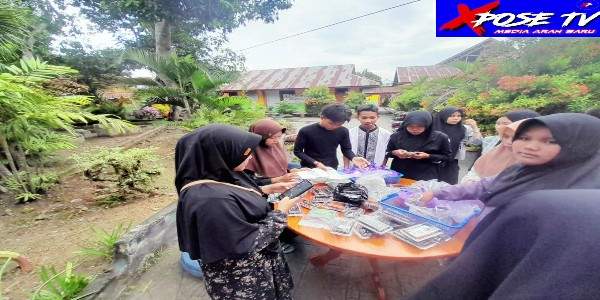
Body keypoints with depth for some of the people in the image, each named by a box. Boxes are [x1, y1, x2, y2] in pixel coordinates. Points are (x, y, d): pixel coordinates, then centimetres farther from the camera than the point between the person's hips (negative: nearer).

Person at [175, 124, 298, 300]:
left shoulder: (217, 175, -10)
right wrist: (281, 212, -20)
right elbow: (246, 244, -30)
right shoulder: (210, 199, -38)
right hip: (240, 276, -8)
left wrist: (268, 189, -1)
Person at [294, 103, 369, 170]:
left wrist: (353, 158, -17)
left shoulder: (343, 131, -8)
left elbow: (346, 149, 5)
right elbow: (297, 151, -9)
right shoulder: (306, 131, -16)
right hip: (309, 169, -2)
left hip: (332, 169, 2)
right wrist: (315, 163, -21)